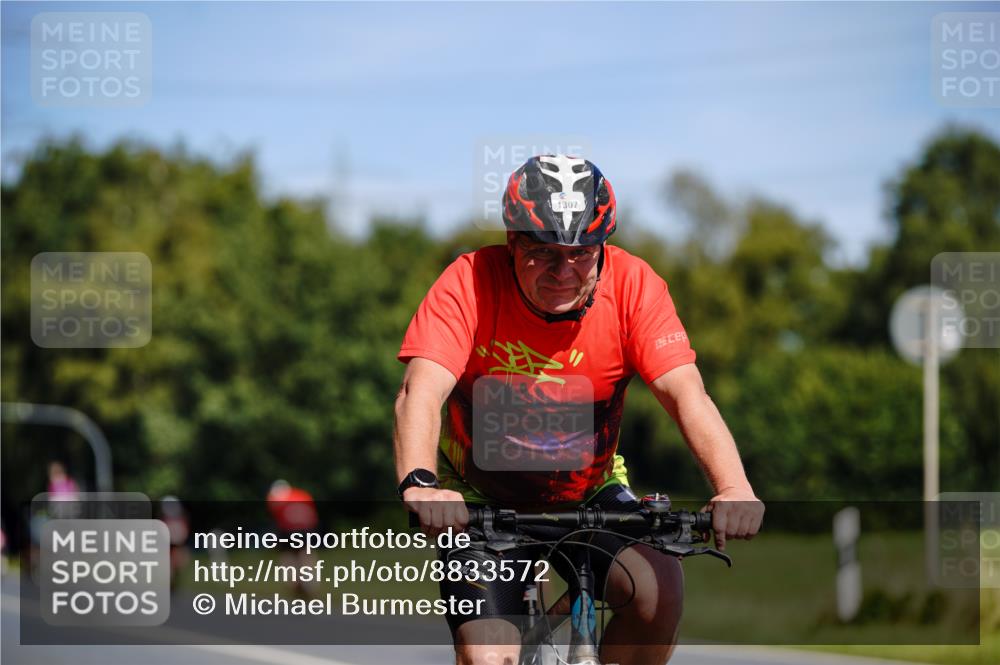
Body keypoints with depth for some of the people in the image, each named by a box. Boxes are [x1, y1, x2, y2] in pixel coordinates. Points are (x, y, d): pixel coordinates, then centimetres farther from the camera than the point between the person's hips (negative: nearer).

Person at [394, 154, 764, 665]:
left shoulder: (632, 284, -18)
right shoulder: (469, 283, -22)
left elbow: (685, 392, -27)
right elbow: (421, 394, -34)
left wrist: (734, 488, -45)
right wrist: (419, 485, -54)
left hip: (590, 492, 1)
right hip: (481, 502, -1)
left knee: (658, 588, -26)